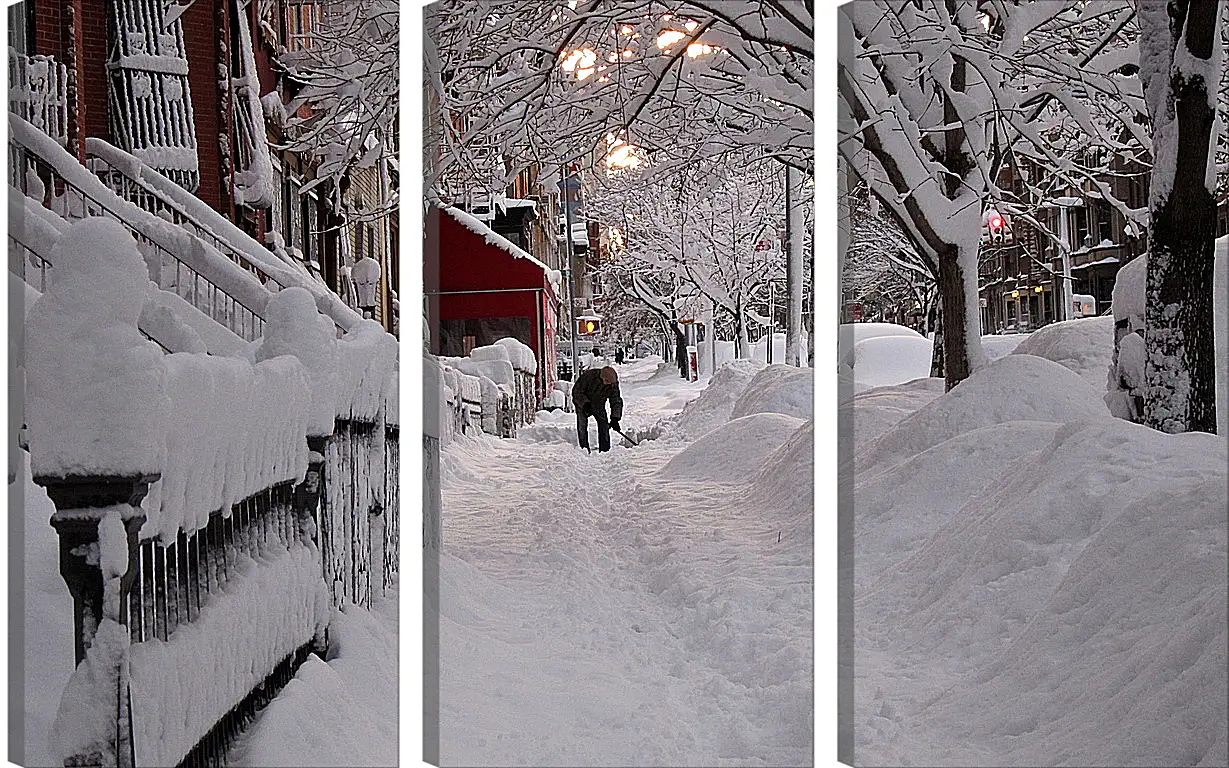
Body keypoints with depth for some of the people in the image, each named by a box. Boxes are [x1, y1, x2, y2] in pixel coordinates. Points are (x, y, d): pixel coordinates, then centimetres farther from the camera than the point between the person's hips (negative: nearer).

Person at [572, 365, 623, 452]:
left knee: (604, 424, -8)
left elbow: (616, 401, -14)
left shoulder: (613, 384, -21)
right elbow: (576, 391, -24)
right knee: (582, 425, -14)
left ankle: (605, 449, 0)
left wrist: (615, 418, -24)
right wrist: (585, 403, -35)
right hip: (582, 403, -3)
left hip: (598, 405, 3)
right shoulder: (589, 376, -32)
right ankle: (584, 448, -9)